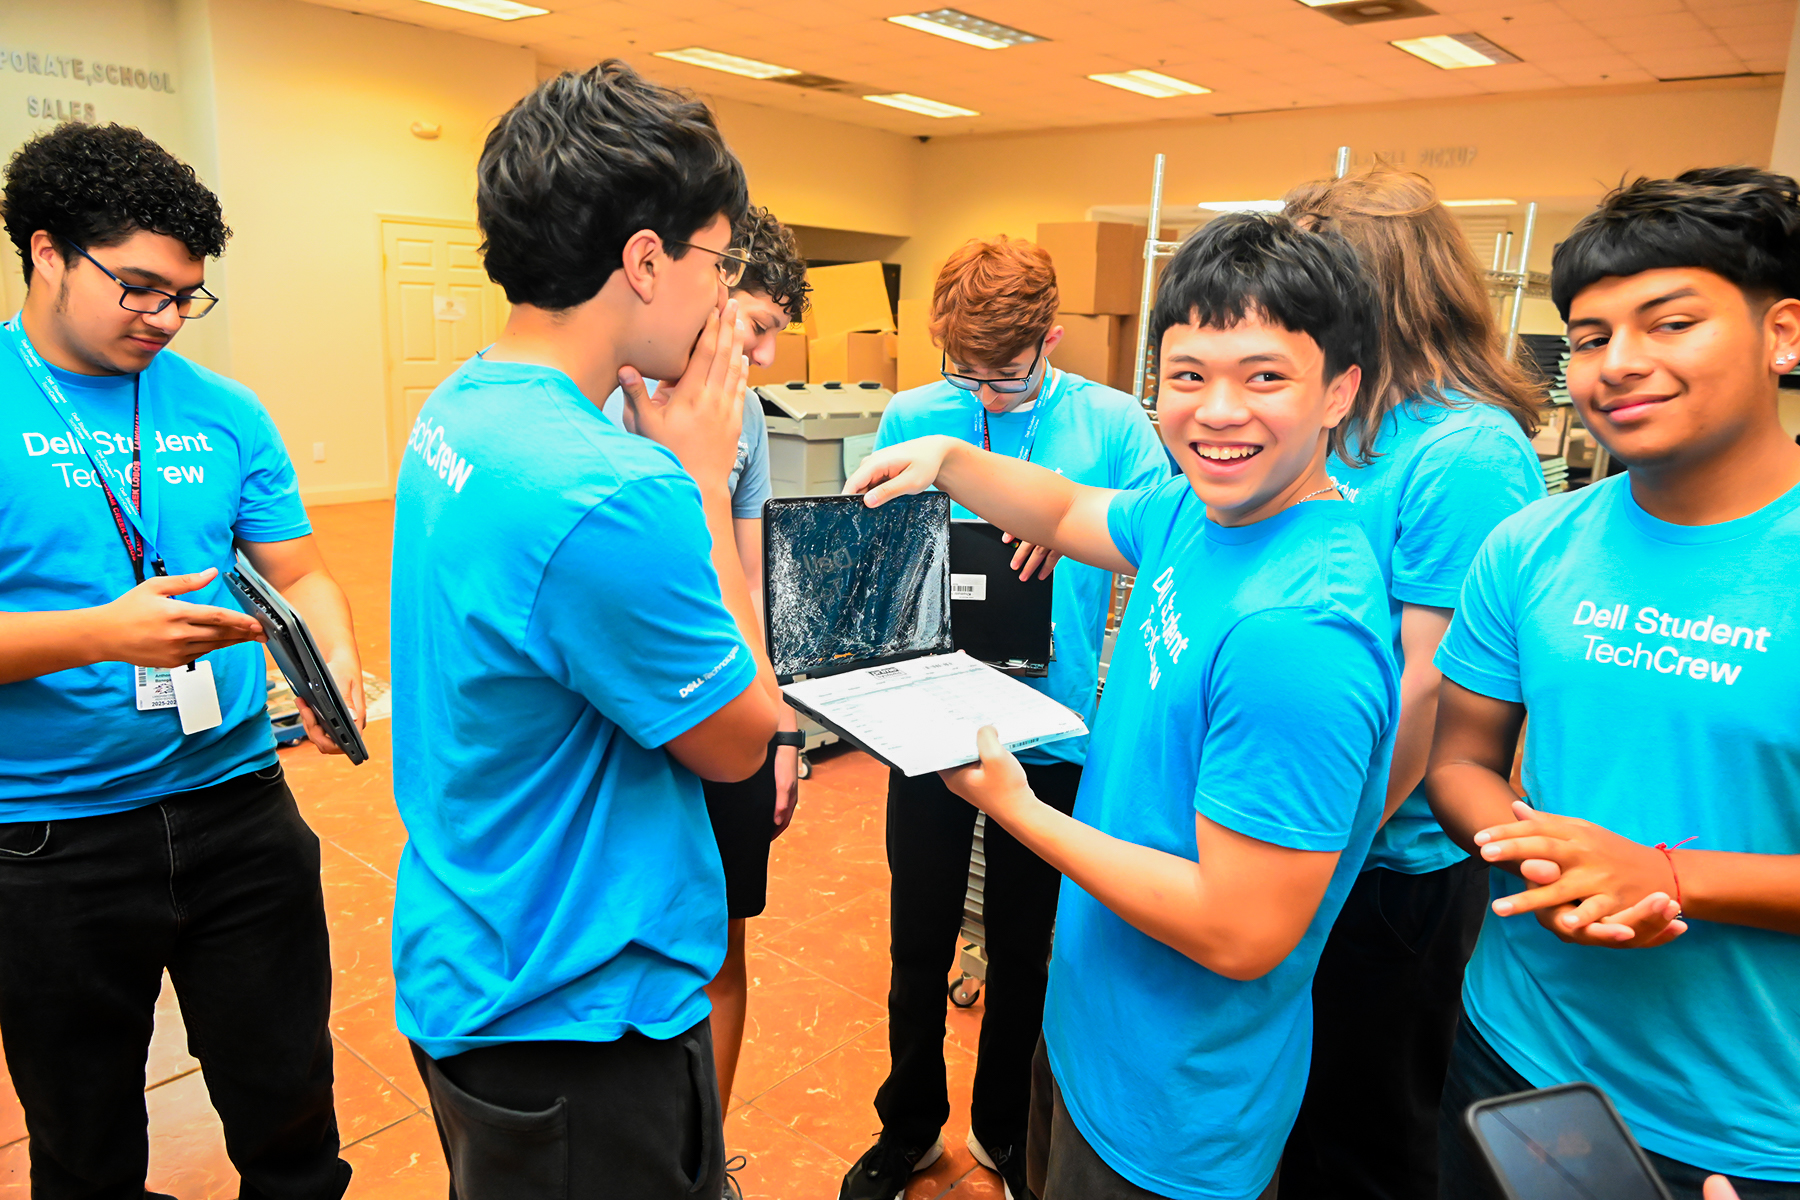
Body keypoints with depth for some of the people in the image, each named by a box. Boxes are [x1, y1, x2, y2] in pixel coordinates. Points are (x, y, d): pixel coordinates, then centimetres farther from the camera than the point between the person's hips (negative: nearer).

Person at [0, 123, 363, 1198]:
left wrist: (338, 663, -14)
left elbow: (298, 569, 6)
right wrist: (100, 634, -27)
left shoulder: (224, 412, 4)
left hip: (239, 803, 3)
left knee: (291, 1113, 14)